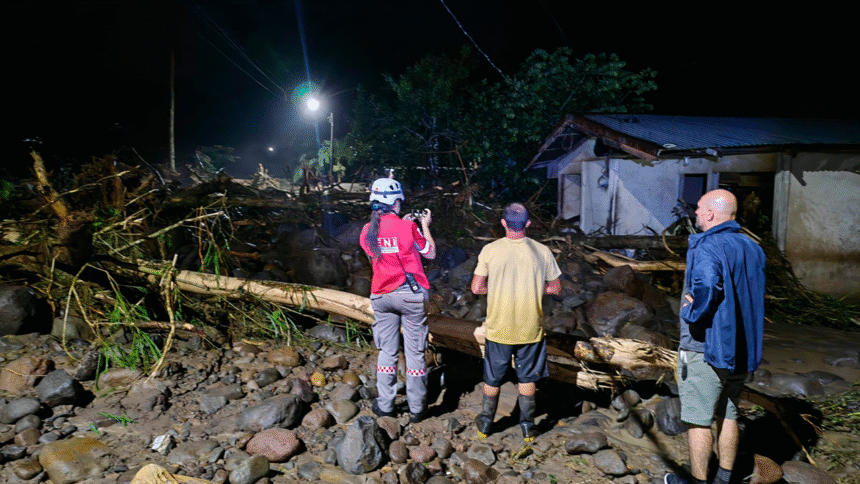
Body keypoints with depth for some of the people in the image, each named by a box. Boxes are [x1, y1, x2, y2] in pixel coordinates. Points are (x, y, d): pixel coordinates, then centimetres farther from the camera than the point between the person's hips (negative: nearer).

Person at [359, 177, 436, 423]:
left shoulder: (367, 231, -2)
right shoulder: (408, 228, -14)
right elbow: (430, 253, 0)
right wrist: (425, 226, 12)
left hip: (381, 296, 3)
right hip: (411, 295, -3)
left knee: (387, 351, 14)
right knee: (415, 352, 7)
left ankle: (385, 405, 20)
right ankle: (417, 408, 17)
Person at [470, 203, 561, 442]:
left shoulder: (490, 250, -10)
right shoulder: (542, 251, -7)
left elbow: (476, 287, -7)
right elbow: (555, 288, 2)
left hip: (499, 328, 0)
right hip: (530, 328, 1)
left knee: (492, 378, 17)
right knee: (527, 377, 17)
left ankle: (485, 423, 31)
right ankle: (527, 426, 25)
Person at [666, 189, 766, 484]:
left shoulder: (707, 248, -19)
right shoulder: (750, 247, 8)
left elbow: (706, 288, -38)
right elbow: (753, 294, 14)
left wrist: (690, 312, -20)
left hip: (705, 348, -8)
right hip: (740, 348, 8)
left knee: (699, 420, 5)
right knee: (728, 415, 19)